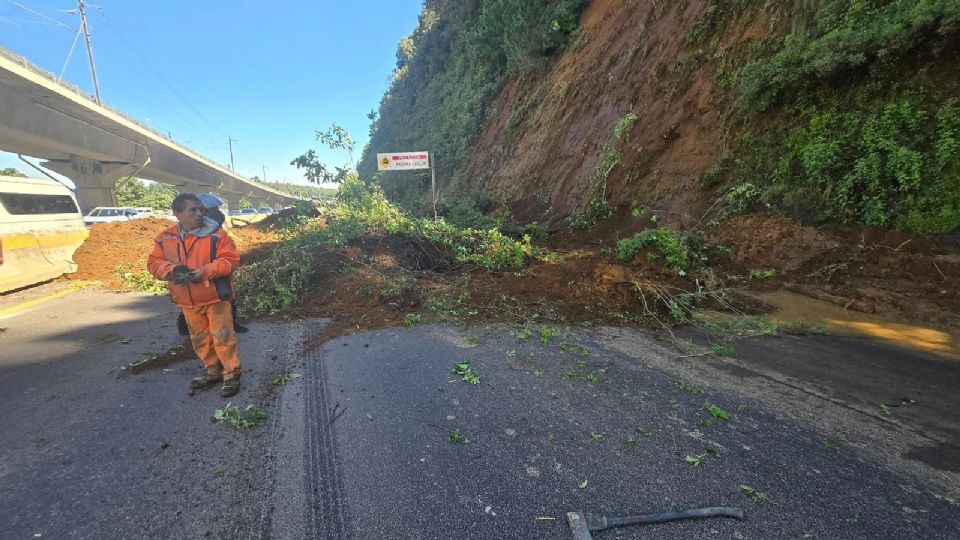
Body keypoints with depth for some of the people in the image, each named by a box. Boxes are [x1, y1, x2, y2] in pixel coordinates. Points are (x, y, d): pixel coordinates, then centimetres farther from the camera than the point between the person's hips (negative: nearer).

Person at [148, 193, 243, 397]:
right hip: (187, 301, 5)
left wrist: (205, 271, -25)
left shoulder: (216, 234, -11)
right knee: (200, 339, 17)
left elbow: (231, 259, -14)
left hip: (215, 297, -5)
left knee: (223, 337, -1)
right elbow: (154, 263, 7)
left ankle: (231, 375, 11)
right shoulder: (165, 238, 3)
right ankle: (214, 371, 34)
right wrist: (171, 270, -15)